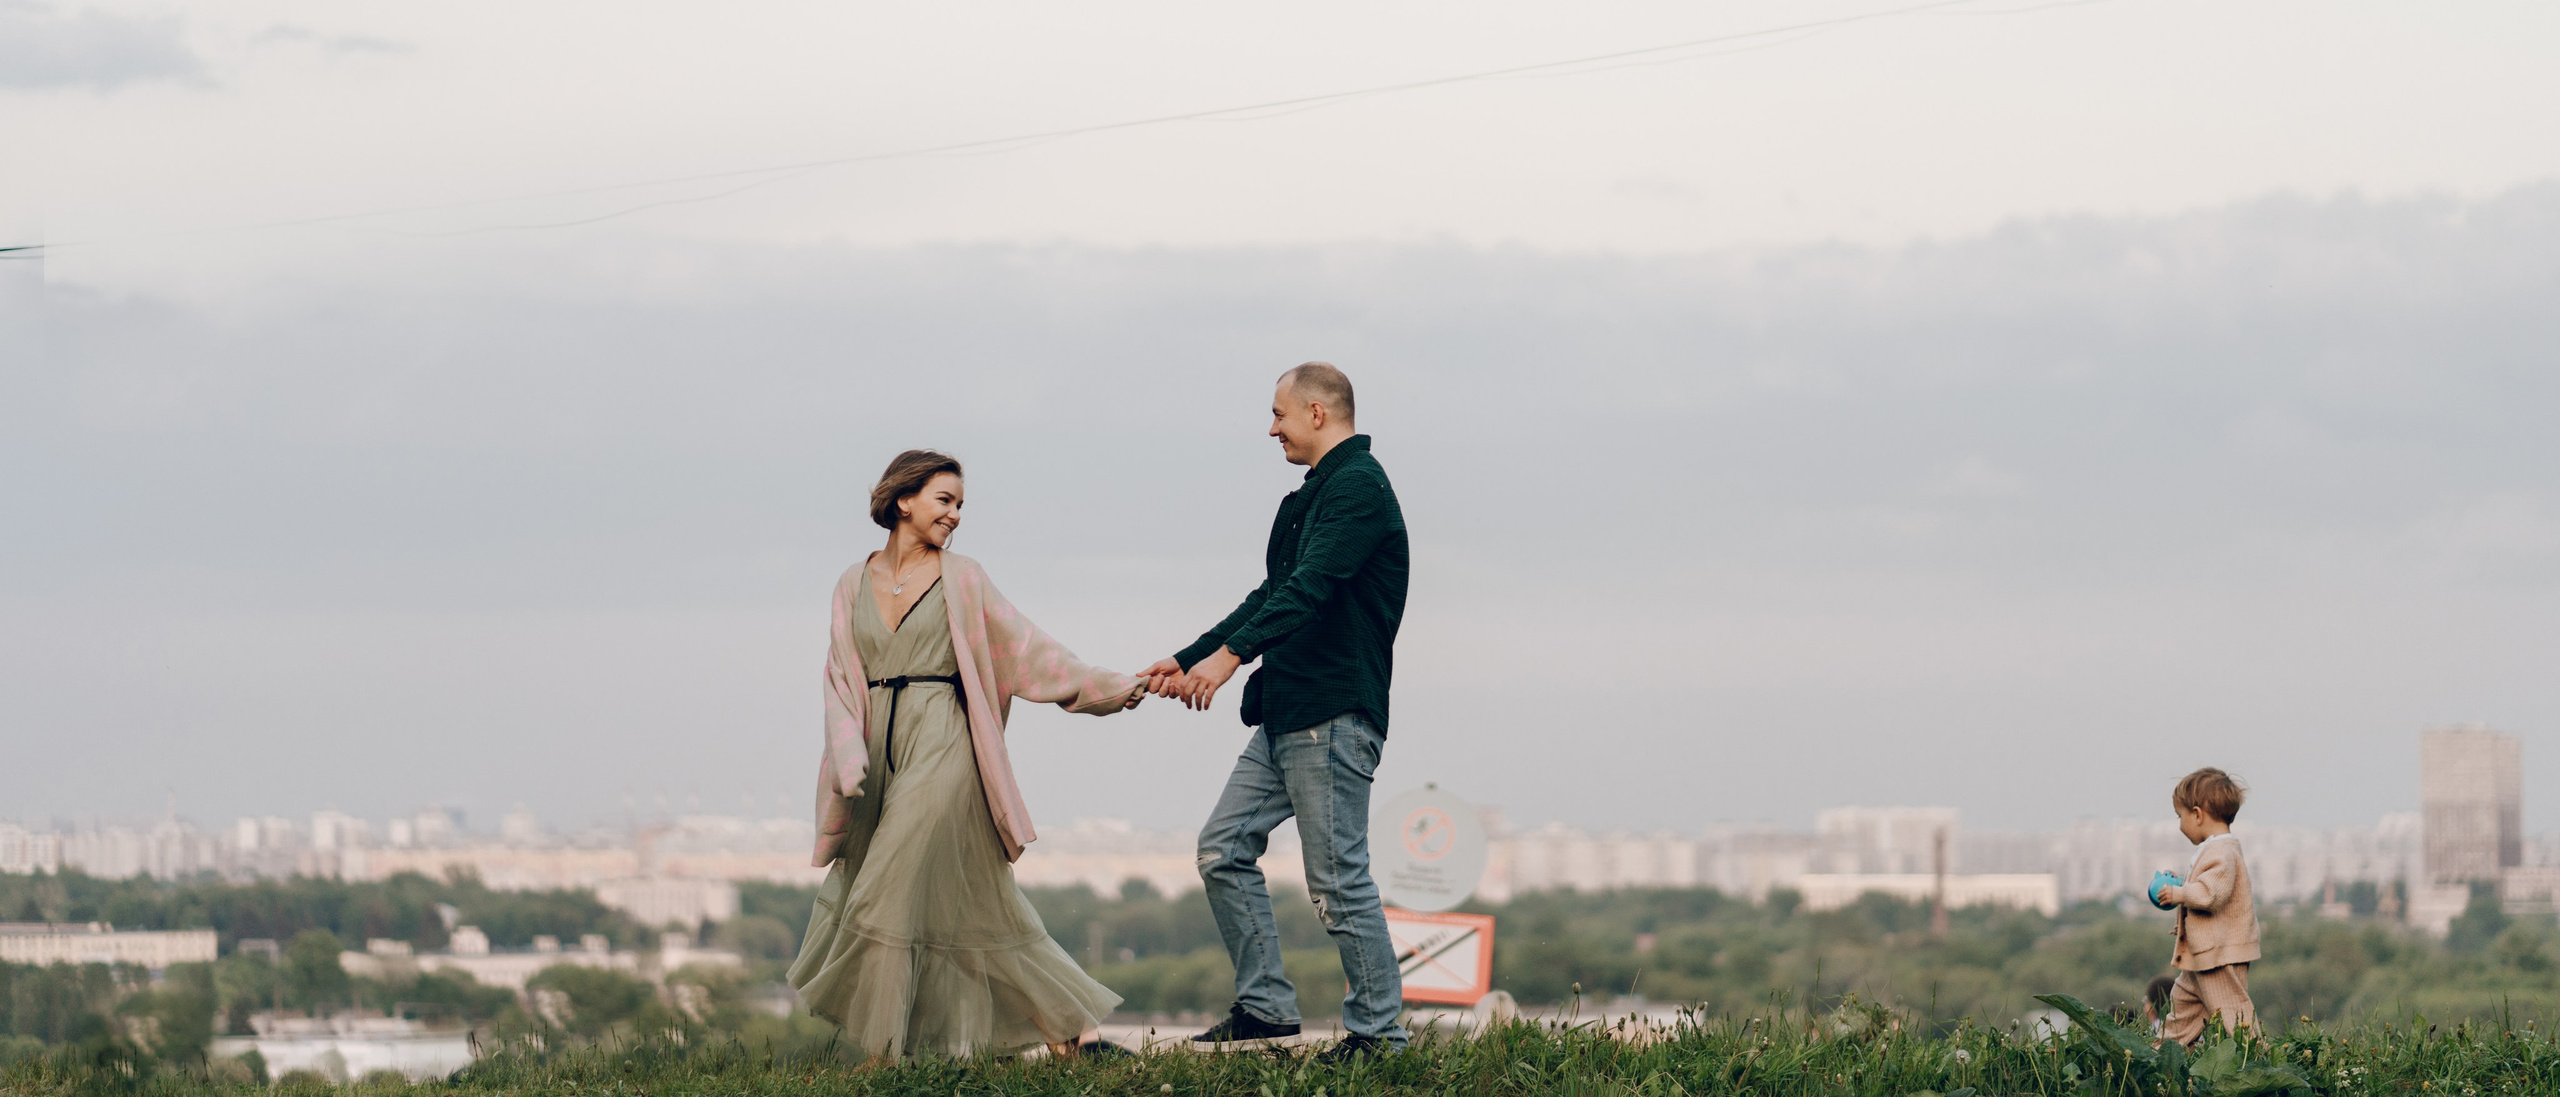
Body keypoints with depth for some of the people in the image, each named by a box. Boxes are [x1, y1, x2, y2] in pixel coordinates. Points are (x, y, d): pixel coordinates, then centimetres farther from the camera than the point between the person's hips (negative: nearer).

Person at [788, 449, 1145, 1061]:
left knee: (893, 893, -12)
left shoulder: (962, 580, 4)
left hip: (941, 744, -4)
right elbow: (841, 682, 8)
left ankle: (883, 1050, -4)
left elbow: (1027, 651, 5)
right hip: (878, 750, 4)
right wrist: (850, 758, -6)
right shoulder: (855, 586, 11)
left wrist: (1109, 689, -2)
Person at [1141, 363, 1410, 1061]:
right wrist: (1187, 659, 24)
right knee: (1223, 851, 8)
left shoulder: (1358, 486, -11)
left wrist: (1231, 653, -32)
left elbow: (1311, 586, -24)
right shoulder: (1313, 497, 21)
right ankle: (1265, 1007, 11)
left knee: (1338, 875, -8)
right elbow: (1273, 597, 27)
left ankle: (1378, 1028, -2)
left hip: (1334, 714, -10)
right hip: (1285, 714, 10)